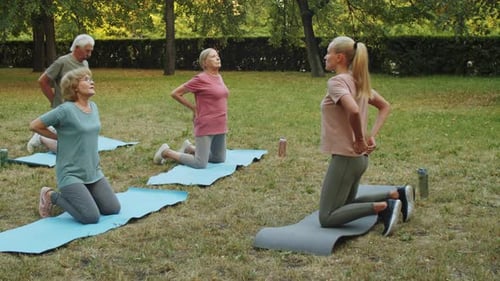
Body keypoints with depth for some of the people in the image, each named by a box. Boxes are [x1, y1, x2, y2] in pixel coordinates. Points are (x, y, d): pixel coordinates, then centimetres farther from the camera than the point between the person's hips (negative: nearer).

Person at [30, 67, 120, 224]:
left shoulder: (94, 107, 5)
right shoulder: (66, 110, -18)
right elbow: (34, 126, -11)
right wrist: (59, 137, -3)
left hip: (93, 172, 7)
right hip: (71, 174, -7)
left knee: (113, 209, 4)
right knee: (91, 217, -14)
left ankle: (78, 196, 23)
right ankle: (52, 196, 6)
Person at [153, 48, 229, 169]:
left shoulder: (218, 77, 8)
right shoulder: (200, 79, -15)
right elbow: (175, 93, -10)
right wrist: (194, 108, -5)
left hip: (219, 126, 8)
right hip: (205, 126, -8)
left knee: (219, 159, 17)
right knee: (200, 164, -7)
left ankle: (190, 148, 32)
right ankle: (166, 152, 9)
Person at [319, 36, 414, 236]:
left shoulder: (336, 81, -17)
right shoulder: (358, 81, 9)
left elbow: (354, 111, -35)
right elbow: (385, 107, 19)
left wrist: (360, 139, -19)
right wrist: (371, 136, 9)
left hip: (345, 158, -9)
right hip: (359, 157, 9)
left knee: (327, 218, -3)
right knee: (345, 205, 26)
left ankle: (383, 207, -11)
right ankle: (397, 195, 16)